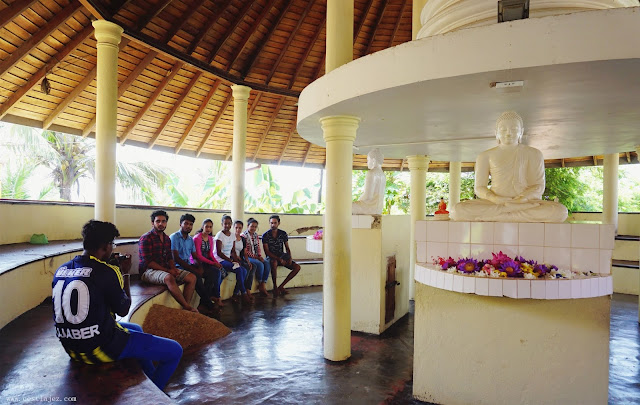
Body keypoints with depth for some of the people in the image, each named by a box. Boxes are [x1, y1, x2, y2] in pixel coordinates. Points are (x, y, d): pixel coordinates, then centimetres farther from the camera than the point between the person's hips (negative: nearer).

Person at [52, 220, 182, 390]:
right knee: (175, 351, -2)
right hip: (100, 349, -9)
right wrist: (124, 273, 2)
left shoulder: (61, 270, 3)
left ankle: (153, 380, 41)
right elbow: (123, 310, -7)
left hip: (71, 348, 9)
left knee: (136, 329, 35)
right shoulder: (107, 272, -19)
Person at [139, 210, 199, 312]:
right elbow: (148, 262, -15)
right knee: (169, 278, -39)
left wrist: (173, 268, -6)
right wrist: (167, 270, -19)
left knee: (192, 277, -10)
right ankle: (188, 307, -33)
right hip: (148, 271, -8)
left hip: (166, 269, 8)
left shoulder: (167, 239, 16)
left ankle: (185, 308, -21)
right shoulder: (146, 238, -8)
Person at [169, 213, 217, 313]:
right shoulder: (174, 237, -8)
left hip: (189, 265, 8)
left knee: (213, 273, -11)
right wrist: (193, 269, -21)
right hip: (179, 267, -8)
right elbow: (176, 258, -16)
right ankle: (209, 305, -21)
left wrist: (200, 267, -8)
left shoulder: (190, 239, 16)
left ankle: (203, 304, -17)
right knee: (196, 276, -34)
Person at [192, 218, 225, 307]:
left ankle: (213, 295, -7)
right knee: (217, 272, -25)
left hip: (206, 261, 7)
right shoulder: (197, 238, -12)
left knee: (223, 272, -17)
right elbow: (198, 256, -17)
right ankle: (217, 297, -10)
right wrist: (212, 263, -21)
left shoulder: (210, 238, 11)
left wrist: (217, 262, -8)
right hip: (197, 262, -7)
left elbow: (210, 254, 11)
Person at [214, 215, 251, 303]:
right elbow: (219, 253, -15)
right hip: (220, 261, -7)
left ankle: (236, 294, -9)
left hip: (228, 259, 7)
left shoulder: (232, 236, 11)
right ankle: (243, 294, -15)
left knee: (244, 270, -16)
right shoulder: (220, 235, -10)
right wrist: (231, 260, -19)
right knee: (239, 270, -25)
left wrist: (236, 260, -5)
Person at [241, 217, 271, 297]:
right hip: (247, 257, -7)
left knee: (267, 263, -20)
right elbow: (245, 251, -12)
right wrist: (255, 257, -15)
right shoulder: (243, 235, -8)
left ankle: (263, 284, -19)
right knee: (260, 264, -29)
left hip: (256, 257, 7)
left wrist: (260, 256, -3)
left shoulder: (256, 235, 13)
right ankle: (260, 284, -10)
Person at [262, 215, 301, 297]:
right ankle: (275, 287, -25)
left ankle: (281, 286, -13)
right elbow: (267, 251, -13)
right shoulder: (265, 235, -8)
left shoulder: (283, 234, 2)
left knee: (297, 267, -15)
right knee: (274, 263, -40)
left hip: (282, 257, 4)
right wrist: (279, 259, -24)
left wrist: (290, 258, -12)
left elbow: (287, 248, 8)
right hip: (271, 257, -4)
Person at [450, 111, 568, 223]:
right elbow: (479, 187, 6)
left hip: (526, 201, 1)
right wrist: (495, 199, -18)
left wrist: (523, 198, -17)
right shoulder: (486, 156, 14)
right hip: (494, 203, 0)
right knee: (458, 210, -32)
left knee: (560, 211, -32)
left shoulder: (533, 154, 16)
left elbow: (539, 186, 7)